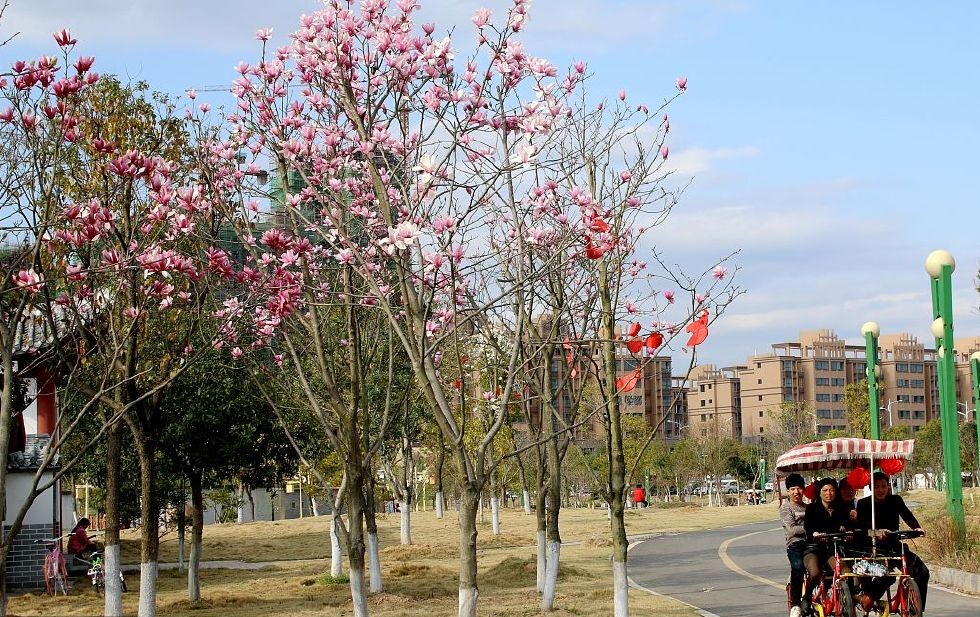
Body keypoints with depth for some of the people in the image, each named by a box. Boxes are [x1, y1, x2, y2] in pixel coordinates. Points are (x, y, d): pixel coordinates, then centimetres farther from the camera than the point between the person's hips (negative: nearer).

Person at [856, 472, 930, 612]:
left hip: (894, 545, 4)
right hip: (873, 547, -4)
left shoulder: (895, 501, 5)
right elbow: (863, 523, -20)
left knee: (922, 572, -13)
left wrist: (917, 527, -32)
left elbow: (907, 515, -11)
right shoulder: (864, 504, -3)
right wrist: (876, 532, -41)